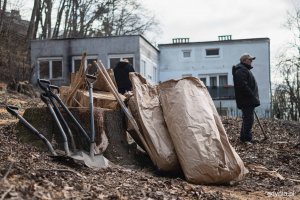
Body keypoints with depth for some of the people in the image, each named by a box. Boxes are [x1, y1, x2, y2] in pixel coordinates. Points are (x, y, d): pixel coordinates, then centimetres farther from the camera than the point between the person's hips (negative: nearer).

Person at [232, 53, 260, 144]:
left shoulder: (245, 70, 23)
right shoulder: (241, 70, -13)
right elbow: (243, 86, -24)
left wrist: (254, 98, 21)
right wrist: (252, 96, -20)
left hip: (249, 100, 11)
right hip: (246, 100, -11)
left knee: (248, 118, 15)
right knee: (248, 118, -10)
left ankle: (244, 137, 22)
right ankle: (247, 138, -8)